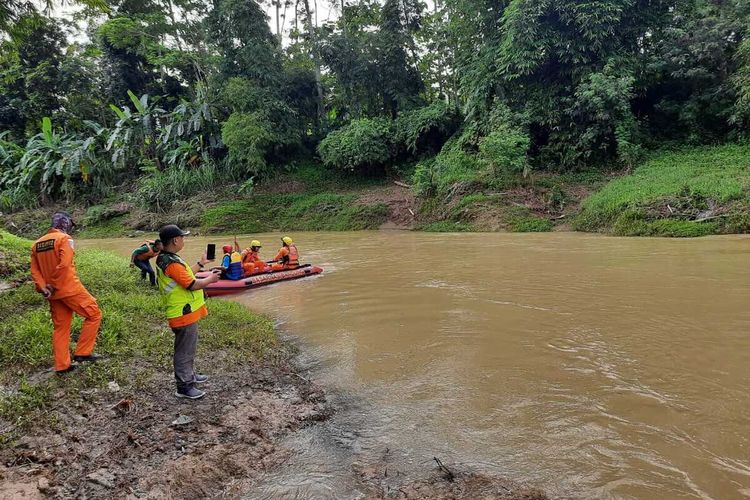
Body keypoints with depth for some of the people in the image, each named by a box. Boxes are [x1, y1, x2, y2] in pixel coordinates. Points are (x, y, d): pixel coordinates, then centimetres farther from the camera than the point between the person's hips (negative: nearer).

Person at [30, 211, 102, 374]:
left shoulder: (37, 243, 13)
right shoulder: (65, 238, -9)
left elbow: (34, 271, 6)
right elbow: (64, 265, -22)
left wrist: (43, 288, -3)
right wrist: (52, 285, -12)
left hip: (53, 293, 8)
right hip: (70, 288, -8)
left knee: (60, 327, 14)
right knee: (94, 314, 5)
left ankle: (62, 365, 19)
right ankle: (83, 352, 3)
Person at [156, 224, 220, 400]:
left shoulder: (166, 259, 8)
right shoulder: (172, 264, -26)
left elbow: (185, 274, 17)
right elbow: (192, 285, -25)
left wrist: (201, 263, 22)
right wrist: (210, 279, -9)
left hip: (185, 312, 11)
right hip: (184, 314, -11)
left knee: (188, 347, 24)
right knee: (185, 350, 1)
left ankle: (189, 374, 40)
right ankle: (184, 387, 12)